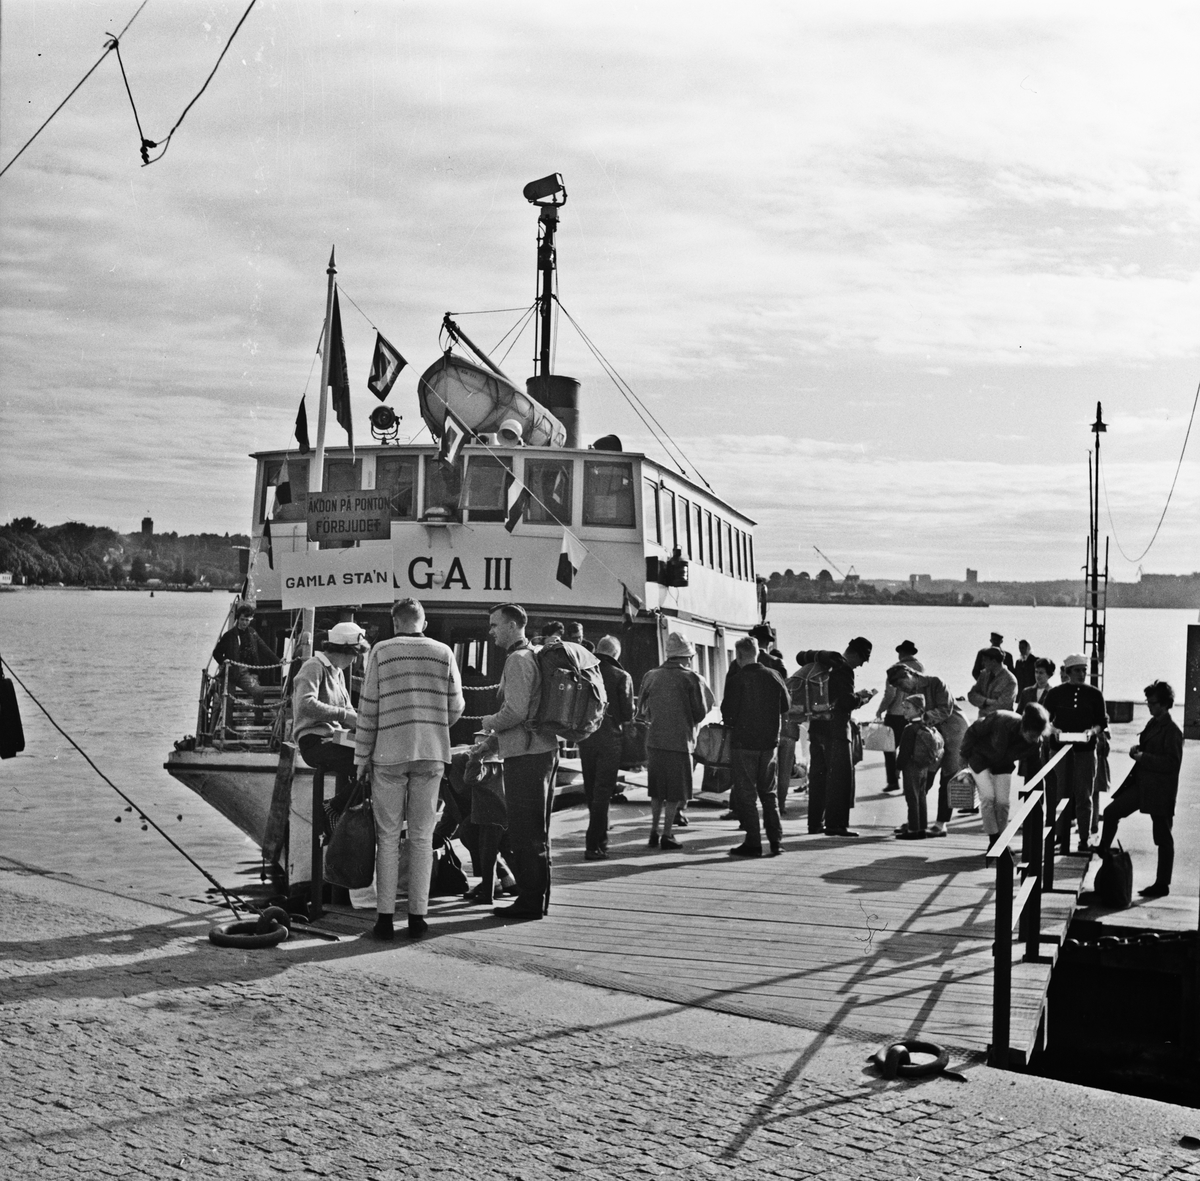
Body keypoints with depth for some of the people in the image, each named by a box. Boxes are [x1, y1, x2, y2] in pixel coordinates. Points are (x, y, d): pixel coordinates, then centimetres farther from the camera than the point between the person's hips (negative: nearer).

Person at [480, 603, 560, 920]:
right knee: (537, 831, 15)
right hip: (543, 750, 10)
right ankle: (537, 899, 22)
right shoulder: (533, 656, 18)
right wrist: (493, 740, 19)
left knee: (524, 834, -5)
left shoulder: (518, 659, -13)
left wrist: (489, 723, -4)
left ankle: (530, 902, -1)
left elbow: (515, 712, -22)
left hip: (526, 756, -10)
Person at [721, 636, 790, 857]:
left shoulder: (736, 681, -14)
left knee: (745, 794, 3)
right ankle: (776, 841, 13)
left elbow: (728, 714, -13)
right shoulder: (773, 676, -1)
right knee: (769, 792, 16)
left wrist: (731, 723, 9)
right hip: (770, 741, 5)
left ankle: (753, 843, 2)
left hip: (744, 742, -5)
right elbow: (786, 705, 8)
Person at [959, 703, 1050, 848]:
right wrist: (964, 754, -11)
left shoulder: (1035, 742, -26)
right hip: (980, 757, -3)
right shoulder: (1001, 721, -37)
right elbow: (973, 731, -21)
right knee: (988, 797, -16)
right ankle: (993, 840, -4)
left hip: (1003, 763, 3)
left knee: (1003, 802, -5)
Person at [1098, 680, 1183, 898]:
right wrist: (1138, 751, 5)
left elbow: (1172, 763, -22)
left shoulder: (1172, 731, -16)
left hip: (1160, 790, -9)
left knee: (1163, 838, 1)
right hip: (1141, 783, 9)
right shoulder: (1152, 724, 11)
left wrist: (1143, 757, -21)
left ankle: (1162, 884, 9)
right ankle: (1103, 852, 18)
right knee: (1111, 812, 6)